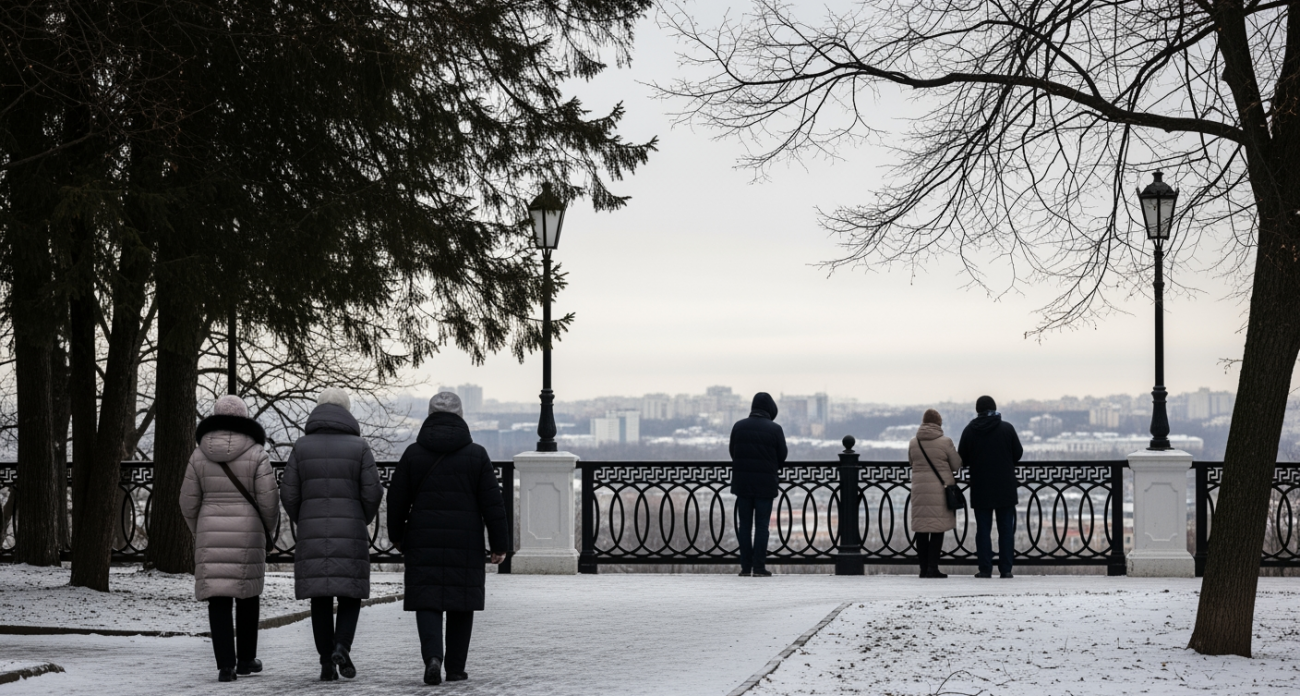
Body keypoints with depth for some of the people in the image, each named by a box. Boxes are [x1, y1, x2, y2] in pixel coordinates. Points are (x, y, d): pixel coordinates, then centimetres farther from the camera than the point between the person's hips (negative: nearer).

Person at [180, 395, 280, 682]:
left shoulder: (200, 454, 1)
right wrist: (268, 528, 12)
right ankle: (245, 659, 21)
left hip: (211, 535, 1)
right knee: (247, 594, 15)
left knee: (218, 599, 2)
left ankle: (226, 664, -8)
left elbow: (189, 503, 4)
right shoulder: (256, 454, -5)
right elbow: (268, 501, -7)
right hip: (247, 535, -1)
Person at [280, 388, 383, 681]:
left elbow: (289, 493, 1)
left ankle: (327, 662, 2)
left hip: (312, 534, 1)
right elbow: (371, 492, -5)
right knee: (350, 593, 9)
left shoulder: (302, 446, 3)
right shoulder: (359, 447, -1)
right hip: (350, 534, -1)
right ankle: (342, 646, -12)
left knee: (320, 598, 7)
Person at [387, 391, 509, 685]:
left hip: (423, 542, 0)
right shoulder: (476, 454, 0)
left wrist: (397, 537, 20)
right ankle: (455, 667, 13)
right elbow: (492, 504, -2)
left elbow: (397, 500, 6)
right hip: (466, 542, 0)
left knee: (427, 602, 3)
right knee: (461, 604, 10)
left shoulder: (413, 454, 2)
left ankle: (433, 656, -19)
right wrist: (499, 544, 4)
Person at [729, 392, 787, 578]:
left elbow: (732, 451, 8)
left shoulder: (738, 426, 1)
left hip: (742, 481, 2)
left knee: (744, 524, 8)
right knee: (761, 525, 2)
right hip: (765, 483, -2)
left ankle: (745, 567, 6)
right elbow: (782, 456, 0)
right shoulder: (775, 429, -7)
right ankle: (759, 567, -2)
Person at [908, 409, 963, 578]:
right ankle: (932, 567, -4)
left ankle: (924, 568, 8)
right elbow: (957, 465, -1)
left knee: (921, 528, 7)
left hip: (919, 488, 4)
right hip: (940, 488, -4)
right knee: (938, 529, 0)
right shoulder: (945, 442, -7)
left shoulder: (913, 443, 4)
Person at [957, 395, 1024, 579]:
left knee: (983, 529, 4)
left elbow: (962, 459, 0)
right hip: (1005, 488, 0)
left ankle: (985, 569, 1)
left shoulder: (970, 431, -3)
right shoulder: (1007, 428, -3)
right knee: (1006, 529, 6)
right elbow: (1018, 453, 2)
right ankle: (1006, 569, 3)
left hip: (980, 488, 0)